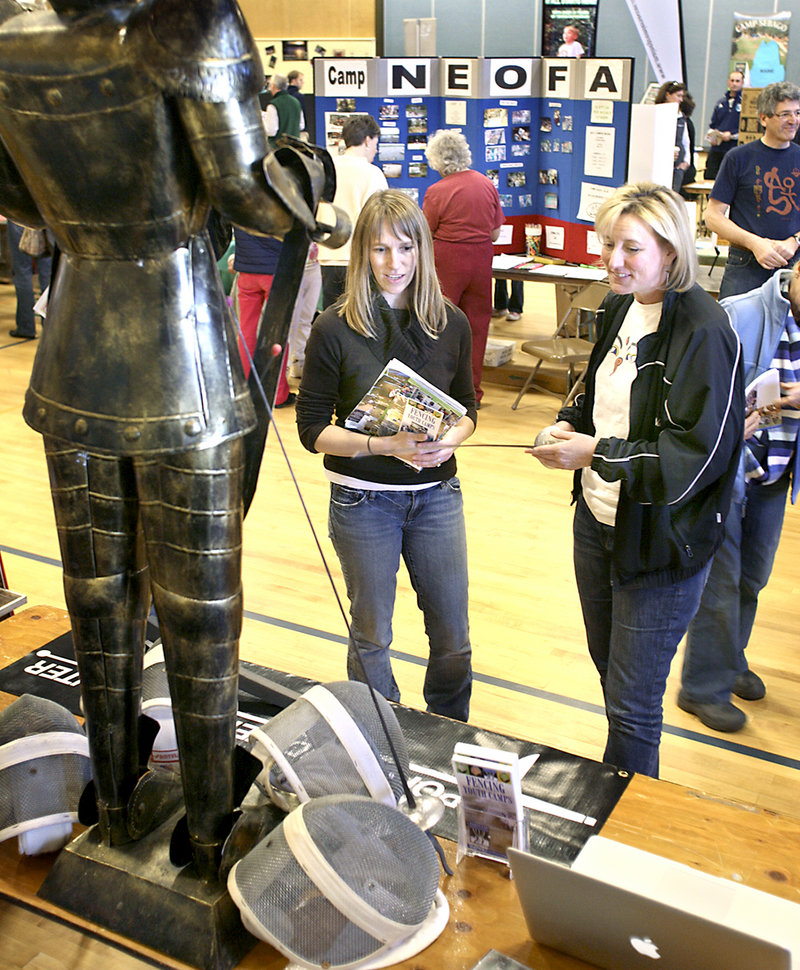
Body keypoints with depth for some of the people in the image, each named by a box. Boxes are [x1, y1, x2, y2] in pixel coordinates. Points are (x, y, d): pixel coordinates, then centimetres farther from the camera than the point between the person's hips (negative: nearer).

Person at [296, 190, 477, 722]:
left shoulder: (451, 324, -1)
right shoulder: (335, 328, -11)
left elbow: (467, 407, 9)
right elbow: (313, 428, -9)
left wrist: (449, 440, -13)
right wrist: (382, 444, -23)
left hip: (437, 493, 3)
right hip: (363, 499, -3)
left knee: (453, 633, 12)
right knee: (371, 636, 12)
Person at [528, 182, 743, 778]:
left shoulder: (703, 333, -21)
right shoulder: (620, 307, 5)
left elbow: (696, 457, -23)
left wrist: (599, 452, -26)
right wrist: (572, 422, 1)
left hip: (661, 542, -8)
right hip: (598, 520, 8)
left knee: (632, 704, 4)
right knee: (609, 668, 24)